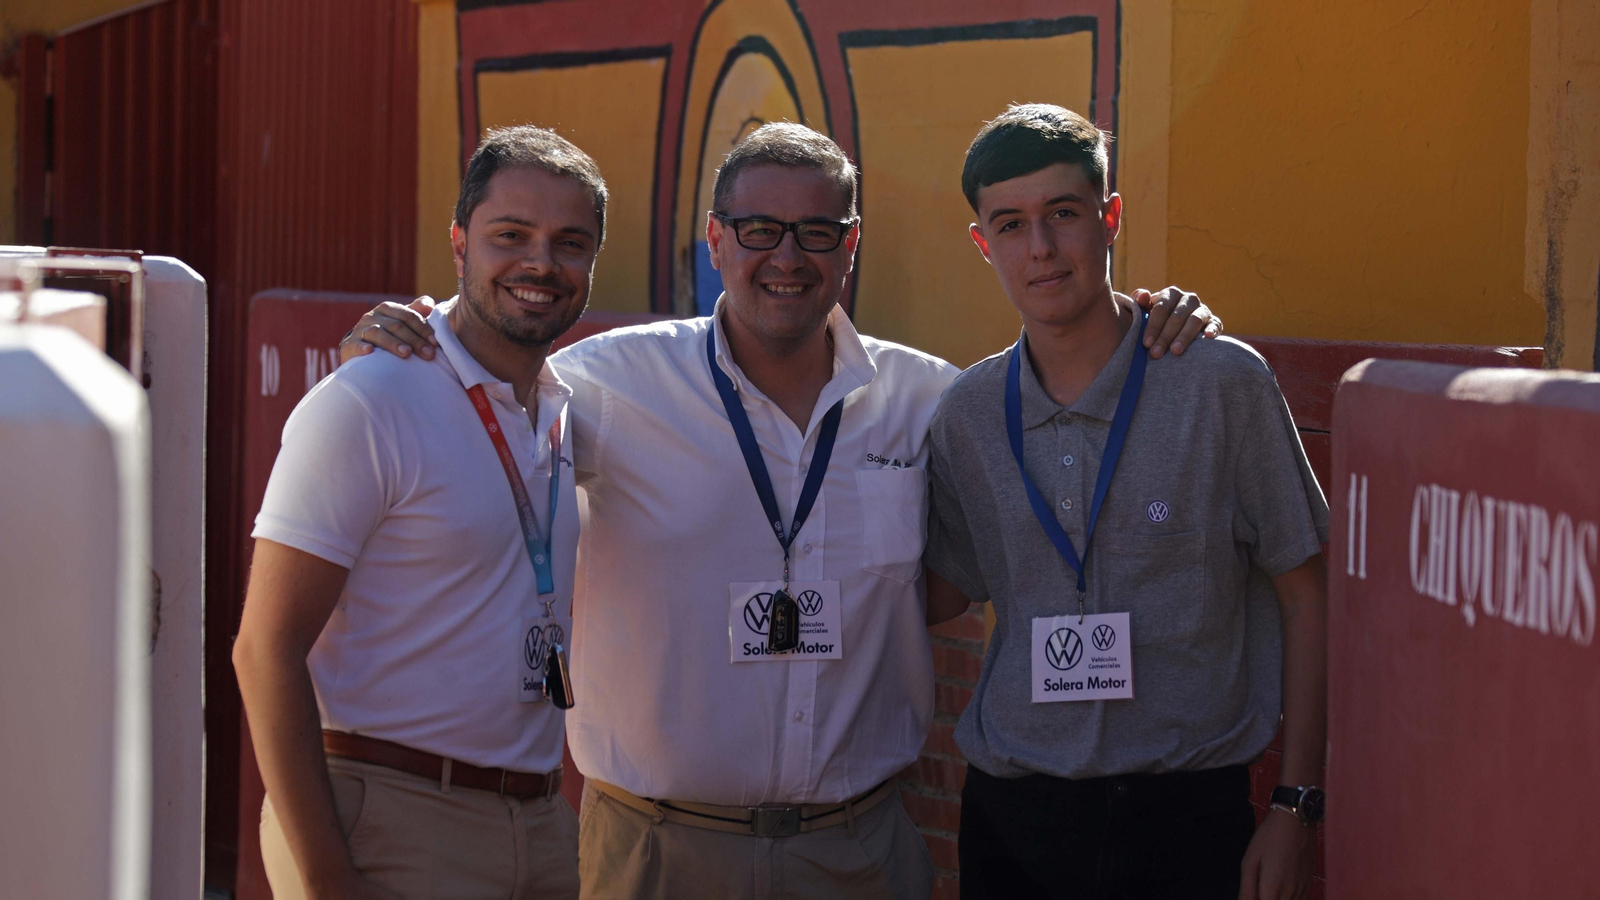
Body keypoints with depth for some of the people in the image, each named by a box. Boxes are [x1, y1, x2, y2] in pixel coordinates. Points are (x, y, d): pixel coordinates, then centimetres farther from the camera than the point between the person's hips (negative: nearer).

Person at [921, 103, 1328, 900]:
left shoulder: (1222, 384, -6)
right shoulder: (969, 413, 4)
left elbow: (1303, 595, -1)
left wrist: (1296, 806, -4)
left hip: (1187, 812, -3)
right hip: (1010, 815, 3)